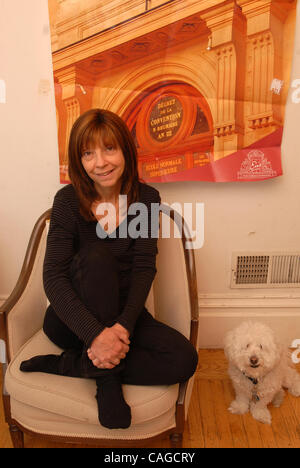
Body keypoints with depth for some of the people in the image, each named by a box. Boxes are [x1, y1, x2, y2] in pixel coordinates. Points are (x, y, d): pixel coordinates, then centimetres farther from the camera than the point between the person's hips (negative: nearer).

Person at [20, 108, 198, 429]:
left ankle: (66, 364, -11)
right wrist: (95, 333, -33)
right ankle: (108, 375, -19)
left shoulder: (146, 198, -5)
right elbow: (53, 277, -19)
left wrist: (124, 324, -27)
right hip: (74, 318, -2)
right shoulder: (68, 200, -10)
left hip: (122, 314, 3)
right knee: (97, 255, -32)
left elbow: (144, 268, -11)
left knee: (184, 359, -20)